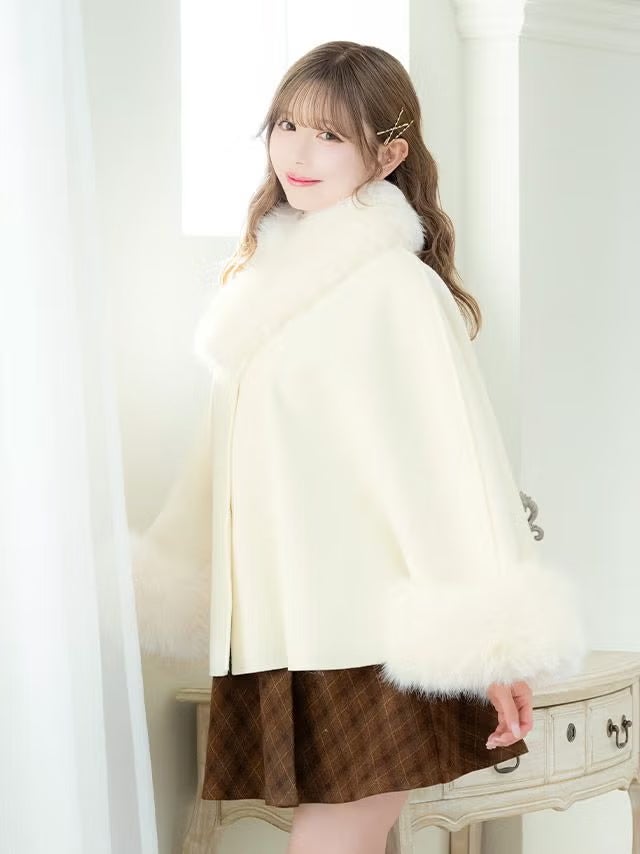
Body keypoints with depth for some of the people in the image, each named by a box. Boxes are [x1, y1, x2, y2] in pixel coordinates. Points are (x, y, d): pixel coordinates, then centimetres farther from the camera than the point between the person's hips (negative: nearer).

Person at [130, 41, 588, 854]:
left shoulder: (395, 286, -9)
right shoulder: (267, 277, 14)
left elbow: (455, 456, -13)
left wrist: (493, 648, -15)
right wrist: (149, 582, 21)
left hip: (369, 644, -6)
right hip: (278, 636, 7)